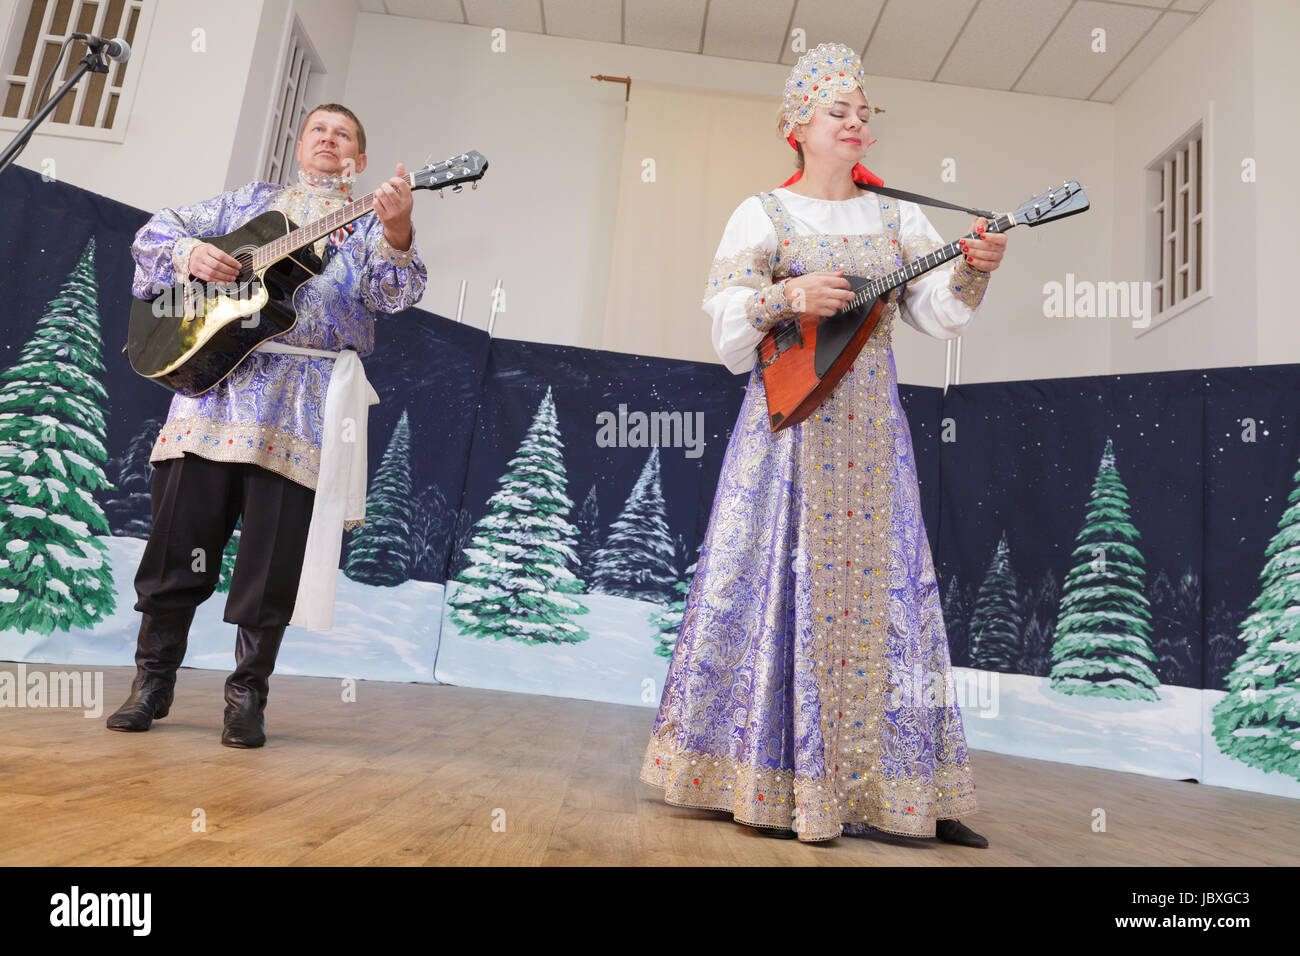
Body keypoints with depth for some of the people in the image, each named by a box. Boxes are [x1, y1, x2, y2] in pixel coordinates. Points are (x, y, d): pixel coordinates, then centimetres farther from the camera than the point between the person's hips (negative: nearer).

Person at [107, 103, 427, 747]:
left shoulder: (370, 223, 14)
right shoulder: (251, 201, 22)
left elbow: (396, 293, -5)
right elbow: (155, 233, 21)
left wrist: (396, 232, -24)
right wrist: (190, 252, -2)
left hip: (307, 397, -2)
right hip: (215, 377, 2)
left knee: (272, 562, -2)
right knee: (179, 538, 3)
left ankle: (247, 694, 12)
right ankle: (153, 680, 18)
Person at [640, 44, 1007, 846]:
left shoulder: (896, 217, 12)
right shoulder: (764, 214, 4)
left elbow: (941, 313, 0)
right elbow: (724, 316, -6)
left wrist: (975, 269, -18)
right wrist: (790, 297, -21)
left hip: (872, 435, 4)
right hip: (790, 427, -3)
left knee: (879, 592, 5)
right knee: (785, 592, -1)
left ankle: (887, 790, 16)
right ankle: (770, 784, 14)